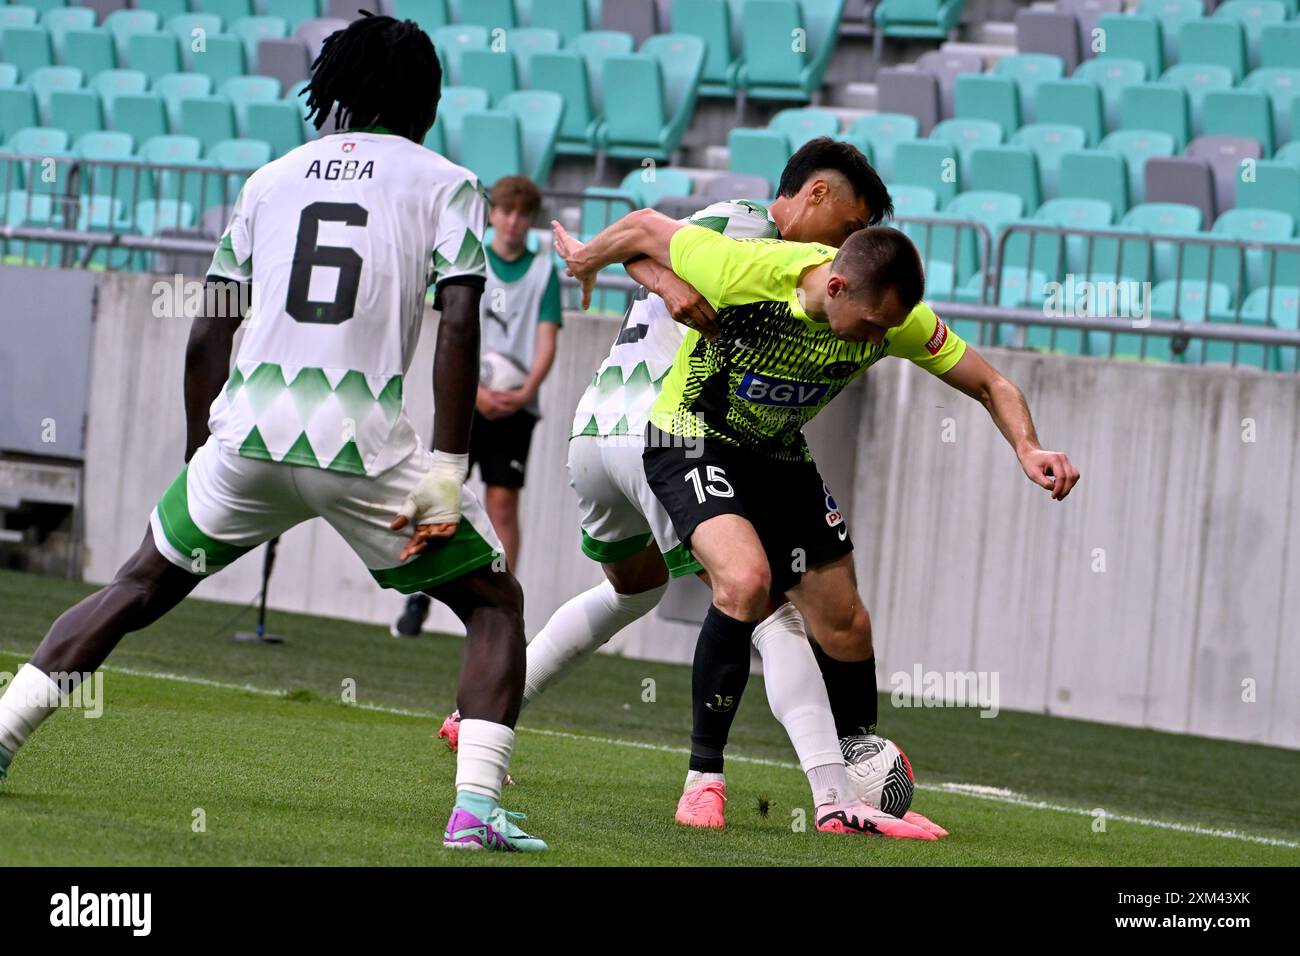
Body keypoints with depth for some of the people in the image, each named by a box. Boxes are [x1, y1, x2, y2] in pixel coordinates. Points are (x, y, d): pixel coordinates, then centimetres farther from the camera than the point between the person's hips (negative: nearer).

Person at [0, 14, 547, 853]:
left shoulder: (273, 178, 18)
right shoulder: (445, 185, 7)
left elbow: (207, 336, 17)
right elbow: (459, 323, -7)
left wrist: (199, 462, 26)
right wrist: (447, 470, -7)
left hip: (247, 435, 3)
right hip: (365, 446, -3)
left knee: (141, 587, 23)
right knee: (495, 604, 12)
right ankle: (476, 807, -6)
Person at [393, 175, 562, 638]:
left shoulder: (544, 271, 6)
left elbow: (546, 343, 0)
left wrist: (525, 393, -16)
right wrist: (476, 390, -16)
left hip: (514, 405, 0)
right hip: (463, 398, 0)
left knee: (503, 503, -2)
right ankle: (419, 600, 3)